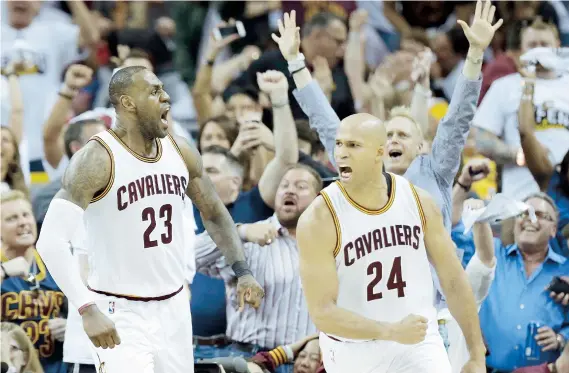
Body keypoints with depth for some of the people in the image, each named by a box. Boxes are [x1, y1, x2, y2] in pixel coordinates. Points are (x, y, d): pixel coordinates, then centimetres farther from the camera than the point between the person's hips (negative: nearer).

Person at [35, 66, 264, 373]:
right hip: (120, 315, -7)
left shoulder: (180, 152, 3)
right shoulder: (97, 159, -18)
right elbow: (51, 241, -26)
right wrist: (88, 310, -36)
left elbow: (214, 214, 19)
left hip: (174, 309, 7)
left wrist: (241, 271, 4)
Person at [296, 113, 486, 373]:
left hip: (419, 345, 2)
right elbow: (322, 312, -18)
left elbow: (453, 279, 5)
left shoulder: (419, 202, -4)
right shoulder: (319, 220, -16)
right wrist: (392, 331, -29)